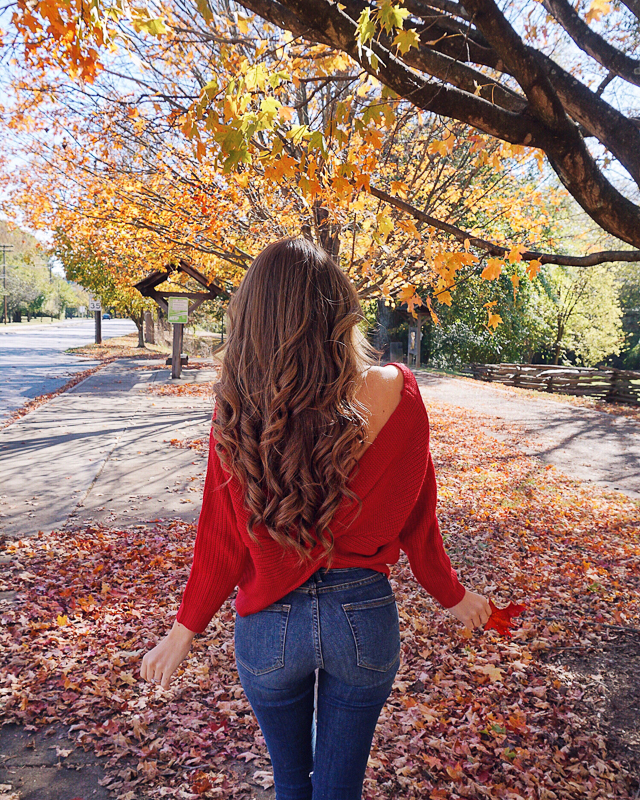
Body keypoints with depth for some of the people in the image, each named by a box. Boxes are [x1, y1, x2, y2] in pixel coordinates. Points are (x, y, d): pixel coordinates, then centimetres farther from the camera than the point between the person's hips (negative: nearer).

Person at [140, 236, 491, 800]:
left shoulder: (239, 413, -19)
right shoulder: (397, 395, -16)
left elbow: (223, 539, -10)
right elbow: (416, 520, -6)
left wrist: (185, 631, 7)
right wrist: (451, 595, 13)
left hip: (271, 626, 0)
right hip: (364, 616, 1)